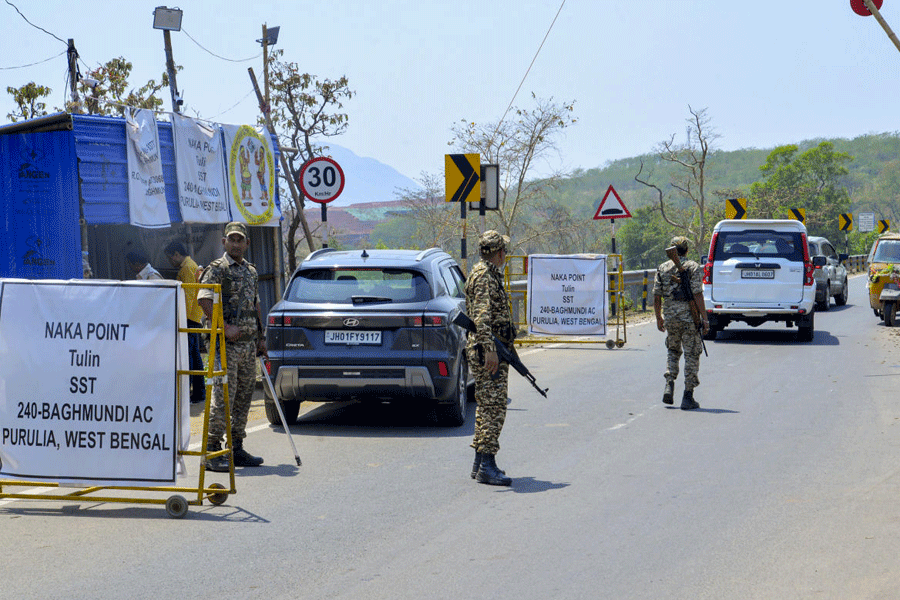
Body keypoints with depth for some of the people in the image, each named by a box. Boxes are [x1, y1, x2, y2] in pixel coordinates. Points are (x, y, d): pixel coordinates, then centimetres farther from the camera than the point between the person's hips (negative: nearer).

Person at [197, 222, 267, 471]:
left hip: (249, 343, 7)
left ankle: (237, 449, 17)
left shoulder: (251, 272, 18)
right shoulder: (216, 269, -5)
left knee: (244, 398, 10)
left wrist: (261, 336, 17)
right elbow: (204, 300, -17)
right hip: (226, 345, -7)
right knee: (223, 397, -10)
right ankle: (212, 451, -6)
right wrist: (226, 327, -22)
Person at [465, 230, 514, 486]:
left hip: (491, 350, 11)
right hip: (489, 351, -11)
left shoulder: (489, 273, 19)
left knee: (487, 407, 13)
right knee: (494, 408, -12)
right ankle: (487, 467, -14)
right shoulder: (484, 276, -14)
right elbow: (482, 315, -24)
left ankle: (480, 464, 18)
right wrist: (489, 349, -31)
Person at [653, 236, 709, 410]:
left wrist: (659, 318, 17)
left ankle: (669, 386, 3)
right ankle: (688, 397, 1)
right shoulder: (693, 267, -4)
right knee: (691, 355, 4)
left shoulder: (662, 268, 7)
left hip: (670, 317, 4)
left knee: (673, 351, 22)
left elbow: (656, 296, 6)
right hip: (689, 317, -3)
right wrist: (704, 318, -10)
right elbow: (697, 294, -13)